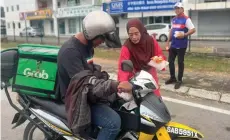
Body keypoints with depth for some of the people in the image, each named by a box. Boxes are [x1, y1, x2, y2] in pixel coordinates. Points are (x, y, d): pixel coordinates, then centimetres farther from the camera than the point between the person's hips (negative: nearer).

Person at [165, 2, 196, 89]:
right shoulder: (173, 20, 13)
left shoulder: (186, 19, -9)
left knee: (180, 62, 2)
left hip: (181, 45, -7)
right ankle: (172, 78, 25)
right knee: (170, 61, 10)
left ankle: (179, 80, 13)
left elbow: (193, 30, -13)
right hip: (173, 45, 7)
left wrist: (184, 35, -25)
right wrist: (168, 41, 16)